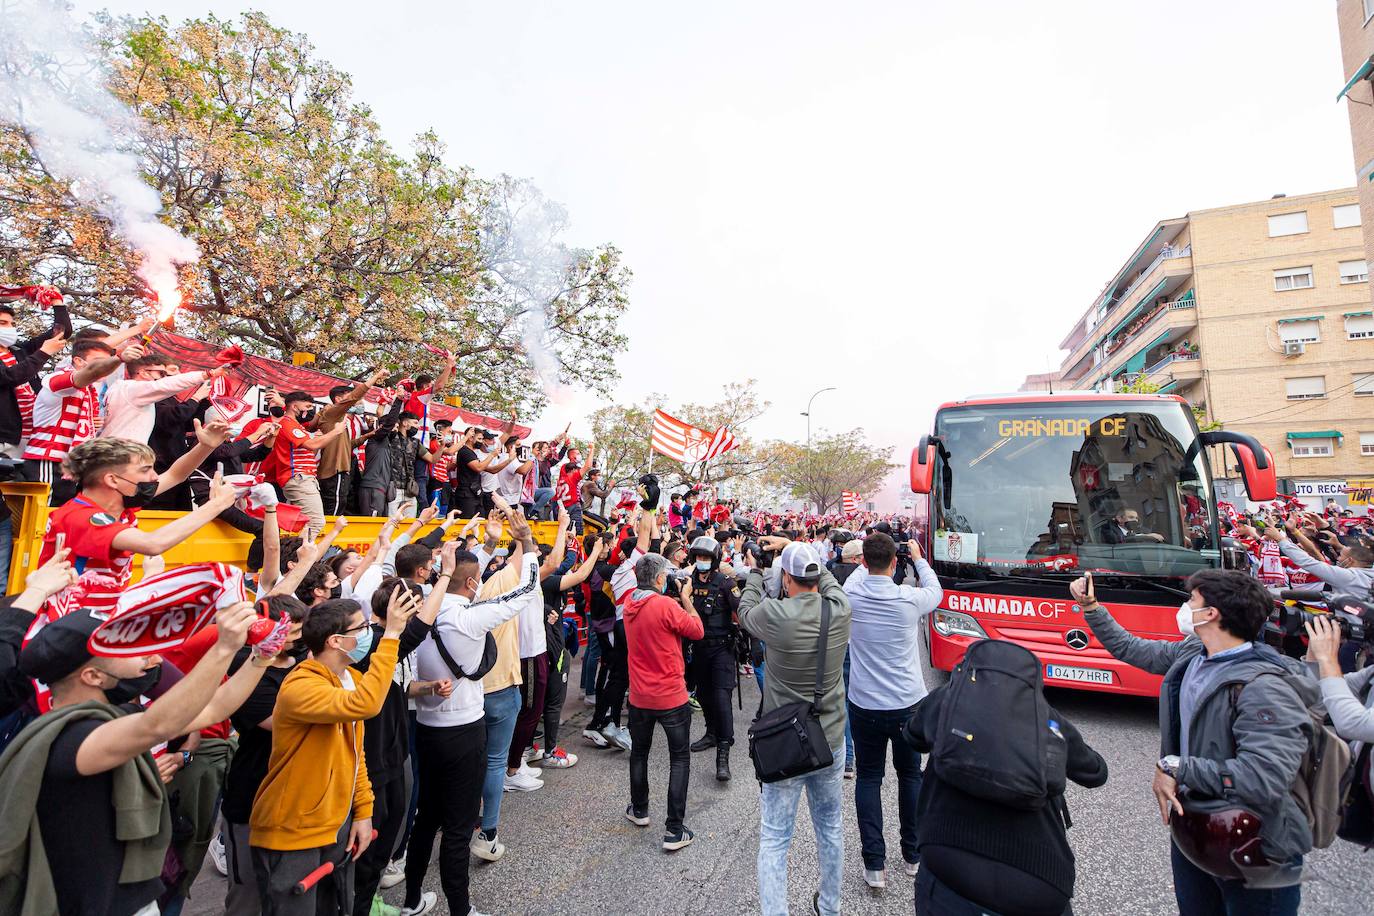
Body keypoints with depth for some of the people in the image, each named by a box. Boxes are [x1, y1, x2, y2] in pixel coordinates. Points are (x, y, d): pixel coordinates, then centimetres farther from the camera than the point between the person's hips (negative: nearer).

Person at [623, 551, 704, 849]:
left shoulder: (630, 604, -1)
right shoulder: (666, 605, -23)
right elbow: (697, 630, -12)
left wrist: (678, 598, 8)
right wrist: (686, 598, -4)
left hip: (639, 696, 6)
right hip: (671, 697, -6)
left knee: (639, 752, 25)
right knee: (679, 759, 9)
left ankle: (639, 810, 41)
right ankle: (674, 830, 12)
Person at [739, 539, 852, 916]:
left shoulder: (774, 615, -24)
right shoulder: (840, 611, -14)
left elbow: (745, 611, 0)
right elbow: (828, 580, 9)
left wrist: (753, 571, 15)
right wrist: (792, 547, 15)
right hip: (831, 741, 4)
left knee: (774, 839, 10)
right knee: (830, 826, 25)